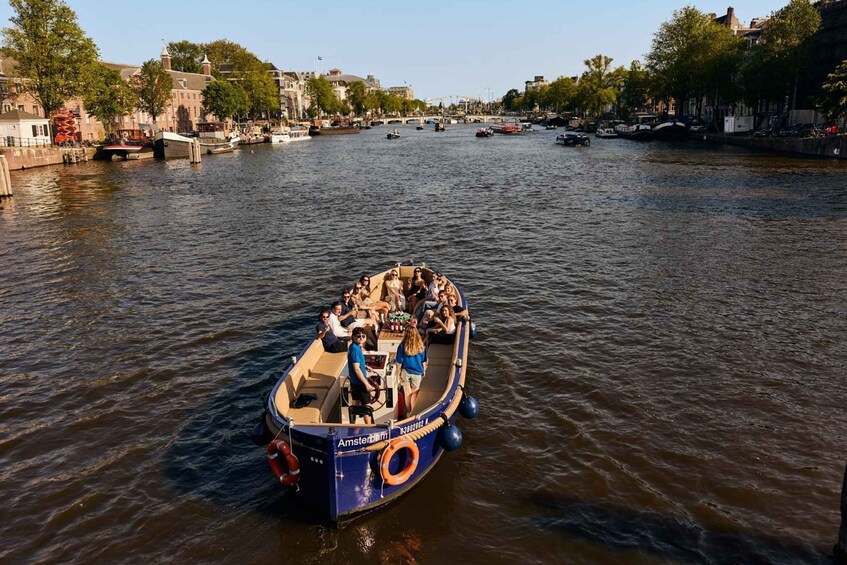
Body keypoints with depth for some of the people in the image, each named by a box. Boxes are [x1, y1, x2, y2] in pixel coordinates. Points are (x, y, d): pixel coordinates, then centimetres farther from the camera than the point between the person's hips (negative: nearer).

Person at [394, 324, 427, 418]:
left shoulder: (402, 345, -15)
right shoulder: (421, 345, -9)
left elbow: (399, 362, -11)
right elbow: (424, 361, 1)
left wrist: (398, 374, -1)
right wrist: (424, 371, 14)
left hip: (405, 372, -1)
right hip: (417, 372, 1)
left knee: (407, 393, 14)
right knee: (415, 393, 14)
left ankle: (408, 413, 26)